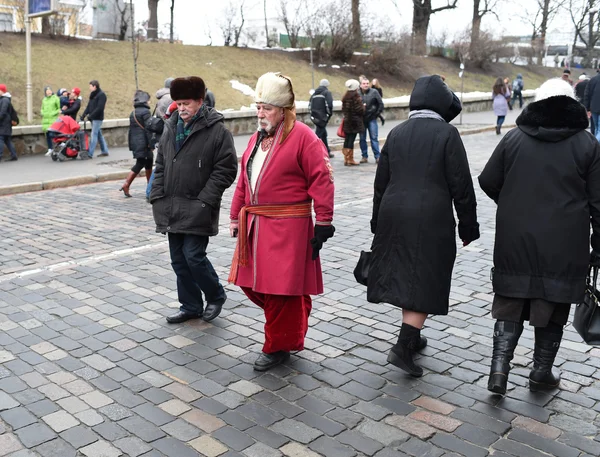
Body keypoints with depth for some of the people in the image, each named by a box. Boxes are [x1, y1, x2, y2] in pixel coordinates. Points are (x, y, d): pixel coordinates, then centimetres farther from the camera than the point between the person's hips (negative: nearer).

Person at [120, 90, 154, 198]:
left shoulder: (132, 113, 16)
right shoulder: (145, 112, -10)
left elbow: (131, 129, 17)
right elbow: (148, 129, -16)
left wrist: (131, 145, 20)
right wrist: (151, 144, -15)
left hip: (135, 142, 8)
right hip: (143, 143, -8)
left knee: (148, 163, 14)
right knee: (140, 164, 0)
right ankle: (126, 184, -1)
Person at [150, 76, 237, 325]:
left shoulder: (217, 130, -9)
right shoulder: (170, 127, 10)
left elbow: (225, 170, -11)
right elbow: (160, 164, 16)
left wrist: (204, 201, -16)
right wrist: (157, 197, 6)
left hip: (196, 209, -6)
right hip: (171, 208, 6)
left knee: (193, 256, -7)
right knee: (179, 260, 11)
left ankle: (215, 296, 19)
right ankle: (191, 306, 26)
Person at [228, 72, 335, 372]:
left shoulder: (303, 137, -10)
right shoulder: (257, 139, 14)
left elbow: (322, 181, -13)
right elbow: (244, 181, 19)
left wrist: (323, 223, -15)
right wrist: (236, 217, 18)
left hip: (287, 226, -8)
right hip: (255, 225, 8)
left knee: (280, 288, 0)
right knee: (252, 283, 12)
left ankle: (278, 347, 18)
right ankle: (292, 322, 35)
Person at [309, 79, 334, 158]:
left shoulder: (314, 93, 15)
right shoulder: (327, 93, -5)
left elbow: (310, 105, 13)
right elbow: (329, 105, -17)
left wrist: (312, 114, 16)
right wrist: (329, 114, -4)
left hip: (314, 117, 7)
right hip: (322, 117, -7)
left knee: (324, 134, 19)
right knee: (318, 134, -6)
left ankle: (327, 152, 28)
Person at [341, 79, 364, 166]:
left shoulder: (345, 97, 9)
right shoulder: (356, 97, -12)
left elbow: (343, 109, 12)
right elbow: (360, 109, -14)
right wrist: (364, 107, 5)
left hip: (346, 120, 7)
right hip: (355, 121, -7)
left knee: (347, 139, 9)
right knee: (351, 139, -5)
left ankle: (346, 159, 12)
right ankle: (350, 159, -4)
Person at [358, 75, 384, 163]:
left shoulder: (374, 92, -3)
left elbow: (381, 104, 2)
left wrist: (377, 114, 1)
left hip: (372, 119, -1)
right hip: (361, 119, 1)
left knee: (374, 138, -1)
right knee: (362, 139, 7)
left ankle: (377, 156, 3)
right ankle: (364, 156, 17)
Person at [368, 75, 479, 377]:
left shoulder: (396, 133, 9)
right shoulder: (447, 134, -7)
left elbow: (381, 182, 12)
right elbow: (461, 185, -8)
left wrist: (379, 223, 20)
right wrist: (468, 226, 1)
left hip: (394, 216, 6)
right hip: (432, 219, -6)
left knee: (405, 277, 17)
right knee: (425, 282, 1)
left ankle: (412, 337, 32)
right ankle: (403, 347, -7)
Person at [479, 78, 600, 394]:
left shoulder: (514, 138, 2)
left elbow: (488, 182, 5)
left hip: (516, 241, 1)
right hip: (564, 247, -1)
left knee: (511, 305, 11)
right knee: (553, 309, 12)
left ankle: (499, 366, 0)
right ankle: (541, 373, 22)